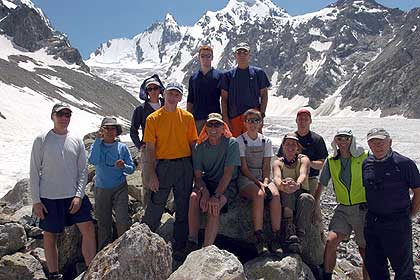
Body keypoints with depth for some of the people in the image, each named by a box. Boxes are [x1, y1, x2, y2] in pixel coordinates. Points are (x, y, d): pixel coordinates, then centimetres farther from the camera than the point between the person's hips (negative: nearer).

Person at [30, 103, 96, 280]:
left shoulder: (77, 140, 4)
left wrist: (79, 195, -5)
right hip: (49, 198, -2)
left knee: (88, 230, -2)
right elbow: (34, 172, -2)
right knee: (50, 236, 9)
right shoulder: (42, 140, -3)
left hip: (74, 196, 2)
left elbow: (83, 171, 5)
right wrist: (36, 200, -6)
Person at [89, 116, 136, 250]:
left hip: (120, 188, -1)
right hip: (101, 189, 1)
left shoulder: (122, 147, 2)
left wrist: (123, 166, -22)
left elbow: (132, 168, 0)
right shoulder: (96, 146, 2)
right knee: (103, 223, 9)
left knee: (122, 221, -11)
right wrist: (98, 140, -20)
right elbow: (93, 161, -20)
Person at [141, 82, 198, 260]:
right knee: (155, 209, -1)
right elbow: (150, 149, -2)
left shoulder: (187, 117, 6)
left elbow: (193, 144, 8)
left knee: (183, 210, 8)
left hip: (184, 166, 2)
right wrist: (151, 175, -8)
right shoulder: (153, 118, 1)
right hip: (163, 166, -2)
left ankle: (179, 249, 21)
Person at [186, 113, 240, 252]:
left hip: (227, 185, -3)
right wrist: (204, 191, -22)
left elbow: (228, 173, -16)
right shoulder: (200, 147, 1)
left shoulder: (231, 143, -10)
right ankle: (192, 242, -21)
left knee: (214, 207, -31)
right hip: (207, 183, 3)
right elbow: (198, 175, -1)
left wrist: (216, 196, -25)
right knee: (194, 197, -28)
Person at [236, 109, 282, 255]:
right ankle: (260, 238, -31)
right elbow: (244, 168, -5)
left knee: (275, 194, -29)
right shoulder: (240, 141, 1)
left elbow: (266, 166, 7)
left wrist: (265, 182, -12)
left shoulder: (266, 141, 12)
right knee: (259, 195, -35)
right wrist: (258, 183, -15)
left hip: (263, 177, 3)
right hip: (245, 178, -3)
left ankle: (276, 237, -27)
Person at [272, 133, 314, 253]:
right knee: (288, 188, -33)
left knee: (306, 198, -35)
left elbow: (303, 175, -17)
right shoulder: (278, 162, 7)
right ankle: (289, 229, -41)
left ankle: (299, 236, -33)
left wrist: (298, 184, -42)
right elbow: (276, 177, -16)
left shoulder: (303, 159, 6)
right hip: (285, 199, 0)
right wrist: (281, 185, -42)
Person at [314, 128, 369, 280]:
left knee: (365, 250, 5)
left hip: (363, 209, -2)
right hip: (343, 209, 3)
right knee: (331, 240, -13)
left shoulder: (365, 157, -7)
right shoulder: (331, 161, 3)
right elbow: (321, 184, 10)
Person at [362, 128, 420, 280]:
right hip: (372, 223, 5)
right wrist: (369, 214, 13)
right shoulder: (366, 163, 3)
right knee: (373, 266, 17)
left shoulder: (404, 163, -12)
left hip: (397, 223, -5)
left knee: (402, 268, 9)